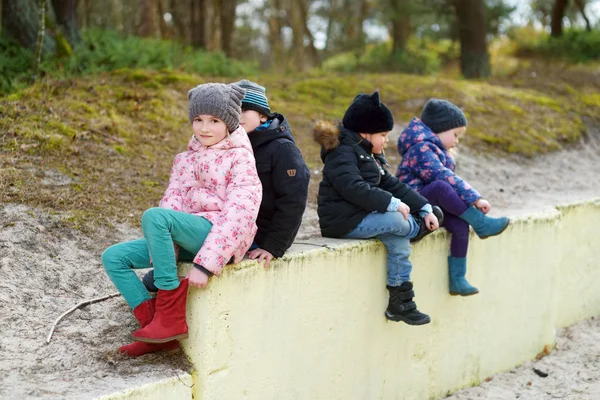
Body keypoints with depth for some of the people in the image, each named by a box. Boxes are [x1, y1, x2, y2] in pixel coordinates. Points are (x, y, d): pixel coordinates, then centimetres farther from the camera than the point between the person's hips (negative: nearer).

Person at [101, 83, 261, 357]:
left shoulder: (240, 160, -6)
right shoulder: (186, 159, 15)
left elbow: (237, 217, -16)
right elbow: (172, 203, 5)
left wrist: (205, 264, -24)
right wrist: (166, 254, -13)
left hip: (221, 237, -7)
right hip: (188, 239, 8)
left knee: (153, 216, -30)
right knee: (113, 257, -4)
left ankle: (171, 315, -26)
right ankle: (153, 322, -9)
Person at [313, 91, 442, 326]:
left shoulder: (370, 156, 19)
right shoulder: (342, 153, -13)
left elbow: (392, 184, 14)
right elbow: (355, 189, -28)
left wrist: (425, 208, 4)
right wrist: (393, 204, -27)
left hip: (361, 216, 10)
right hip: (343, 221, -10)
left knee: (399, 239, -12)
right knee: (395, 220, -27)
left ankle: (400, 302, -7)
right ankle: (420, 226, 6)